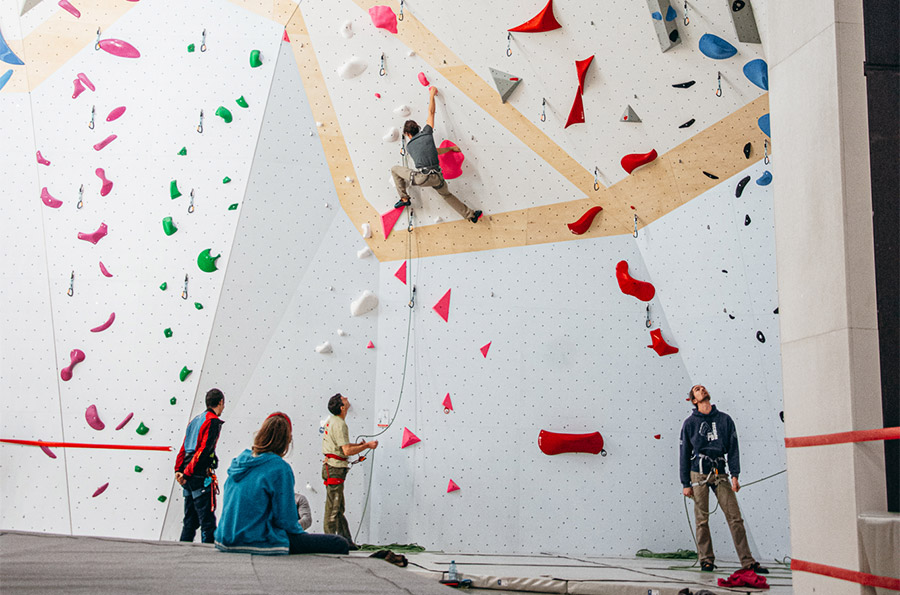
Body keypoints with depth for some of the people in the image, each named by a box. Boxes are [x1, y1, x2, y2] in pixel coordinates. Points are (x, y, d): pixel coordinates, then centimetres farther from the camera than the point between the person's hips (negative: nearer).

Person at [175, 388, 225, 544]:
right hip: (202, 477, -8)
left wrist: (178, 470, 8)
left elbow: (184, 448, 16)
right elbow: (204, 450, -17)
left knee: (190, 521, 15)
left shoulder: (195, 420, 18)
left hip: (189, 478, 9)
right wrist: (187, 473, -14)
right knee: (207, 521, -7)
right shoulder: (213, 421, -9)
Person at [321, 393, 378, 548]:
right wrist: (367, 445, -11)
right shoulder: (339, 424, -16)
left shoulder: (331, 420, 14)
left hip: (331, 467, 10)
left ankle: (346, 541, 18)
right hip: (335, 467, -10)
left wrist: (359, 445, 17)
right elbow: (347, 451, -21)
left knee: (338, 508, 12)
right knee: (333, 508, -5)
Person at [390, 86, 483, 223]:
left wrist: (450, 148, 32)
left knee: (395, 169, 20)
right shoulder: (426, 133, 9)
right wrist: (432, 95, 38)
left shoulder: (409, 146, 14)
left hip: (420, 177, -2)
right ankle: (471, 215, 28)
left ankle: (404, 199, 23)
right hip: (436, 177, 2)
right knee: (447, 195, 28)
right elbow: (431, 112, 22)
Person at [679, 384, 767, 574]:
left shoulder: (724, 419, 11)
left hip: (720, 473, 1)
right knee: (702, 519, -1)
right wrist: (685, 484, 3)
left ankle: (747, 561, -1)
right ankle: (706, 560, 9)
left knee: (735, 517, -4)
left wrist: (735, 475, -3)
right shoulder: (690, 423, 7)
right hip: (699, 473, -1)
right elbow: (685, 454, 7)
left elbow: (733, 448, 8)